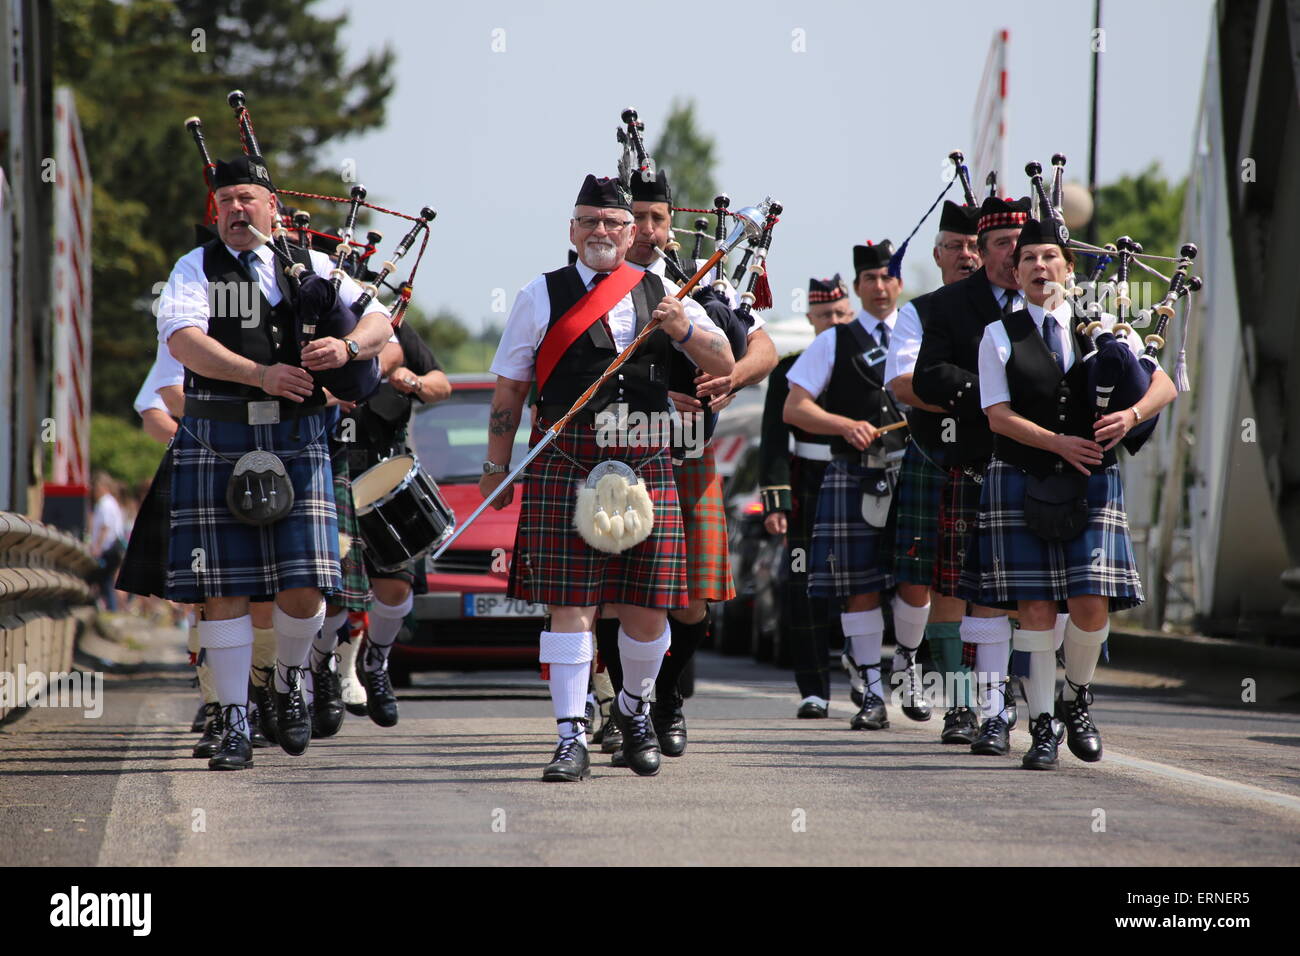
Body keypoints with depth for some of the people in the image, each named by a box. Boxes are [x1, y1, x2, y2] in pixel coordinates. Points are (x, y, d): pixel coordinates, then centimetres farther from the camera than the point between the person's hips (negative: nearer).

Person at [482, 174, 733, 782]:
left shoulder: (661, 294, 14)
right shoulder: (542, 297, 9)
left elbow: (725, 365, 11)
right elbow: (509, 390, 10)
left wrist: (682, 328, -8)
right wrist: (496, 469, 6)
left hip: (645, 464, 2)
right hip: (565, 464, -2)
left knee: (647, 606, 3)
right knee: (569, 603, -7)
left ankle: (633, 708, 29)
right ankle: (572, 738, -5)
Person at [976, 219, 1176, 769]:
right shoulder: (999, 337, 4)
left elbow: (1164, 386, 6)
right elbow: (999, 416, -4)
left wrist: (1131, 415, -15)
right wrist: (1059, 443, -17)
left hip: (1090, 485, 1)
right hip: (1021, 485, -1)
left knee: (1092, 605, -7)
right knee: (1036, 607, -3)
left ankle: (1076, 700, 20)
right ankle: (1042, 728, 4)